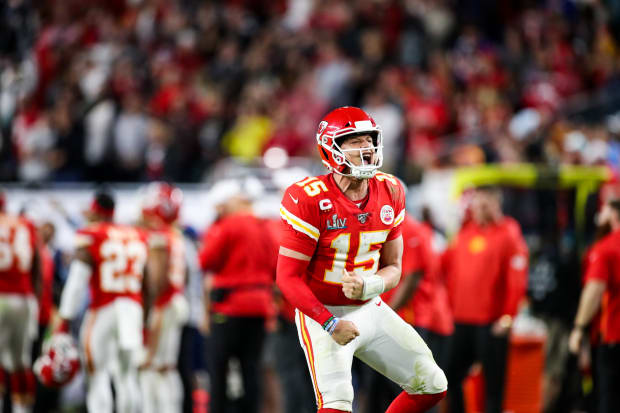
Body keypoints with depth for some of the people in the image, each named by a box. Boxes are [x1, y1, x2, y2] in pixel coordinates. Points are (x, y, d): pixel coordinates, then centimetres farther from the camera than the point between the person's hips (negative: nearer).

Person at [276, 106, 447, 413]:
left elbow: (392, 268, 5)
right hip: (322, 313, -7)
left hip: (370, 309, 7)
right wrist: (331, 324, -24)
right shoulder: (311, 200, -19)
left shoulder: (389, 193, 0)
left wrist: (367, 286, -18)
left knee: (433, 386, 6)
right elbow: (288, 277, -17)